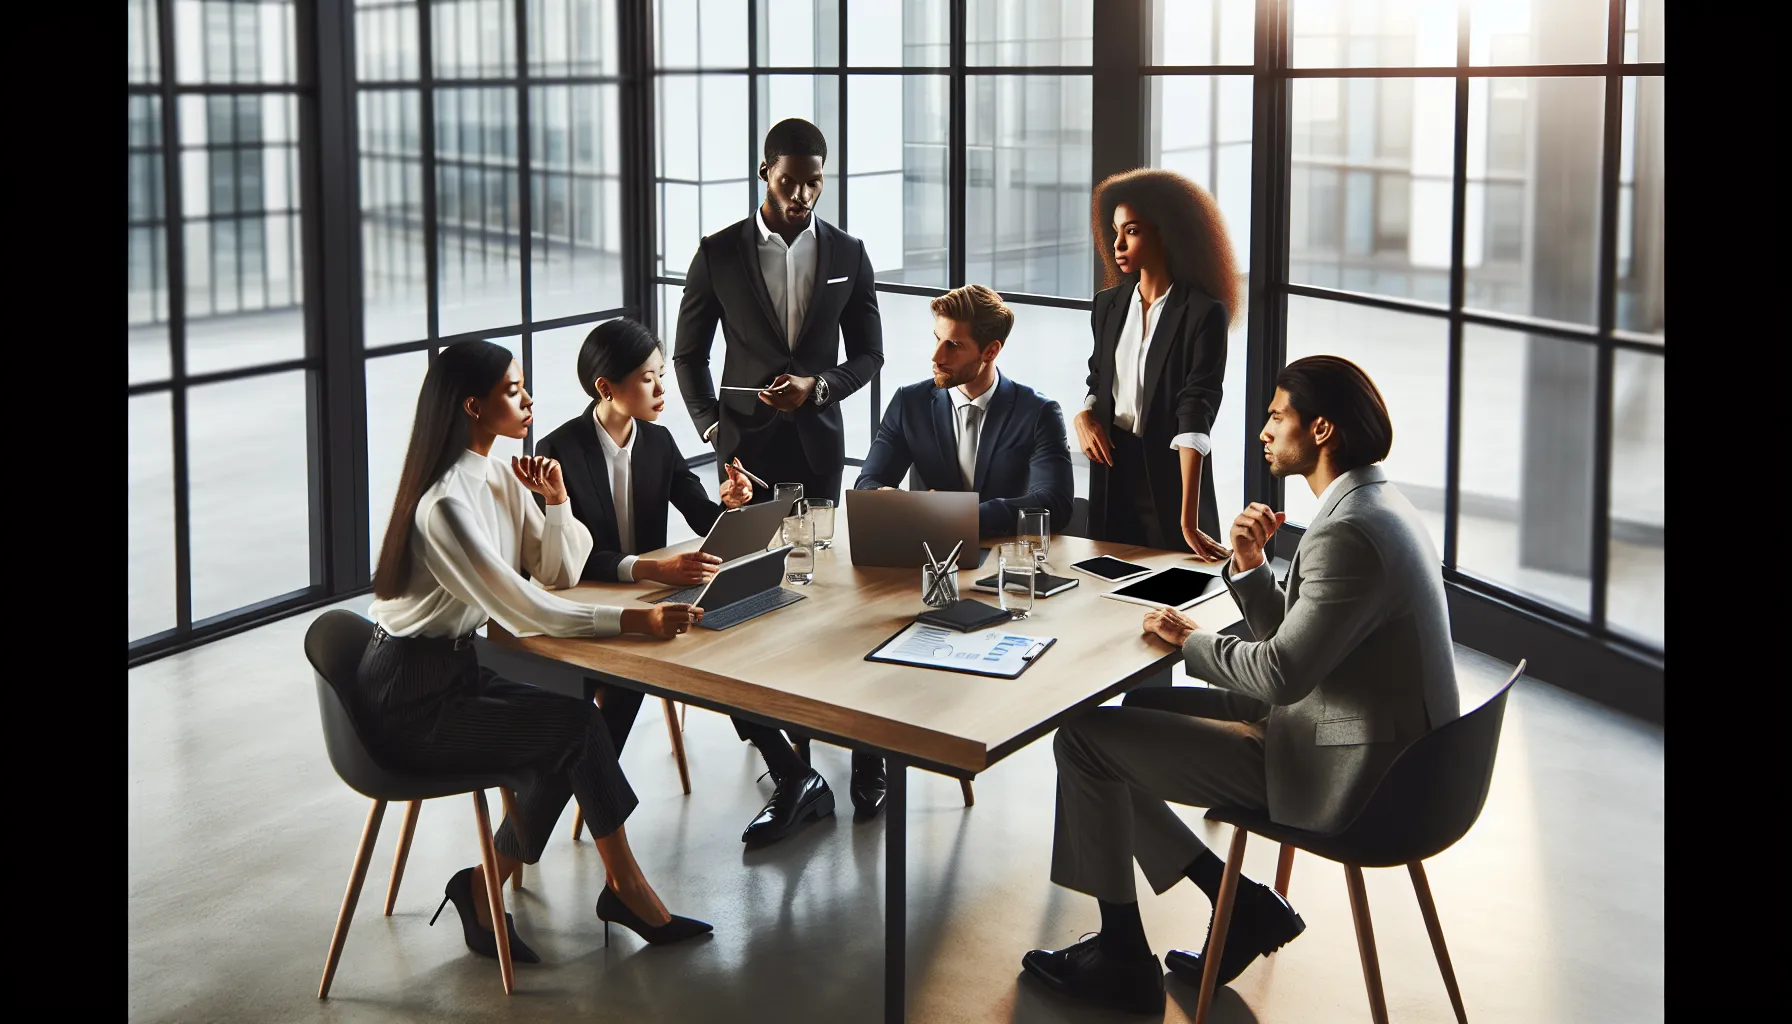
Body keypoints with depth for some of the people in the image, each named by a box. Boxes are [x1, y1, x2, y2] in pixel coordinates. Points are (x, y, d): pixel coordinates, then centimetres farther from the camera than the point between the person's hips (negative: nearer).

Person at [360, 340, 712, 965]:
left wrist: (556, 501, -8)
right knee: (579, 725, -14)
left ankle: (484, 891, 3)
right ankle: (626, 888, 2)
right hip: (410, 702, -9)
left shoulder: (501, 477, 5)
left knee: (572, 736, -7)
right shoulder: (445, 504, -24)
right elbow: (523, 613, -28)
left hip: (455, 670, 9)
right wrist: (633, 621, -32)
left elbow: (560, 574, 9)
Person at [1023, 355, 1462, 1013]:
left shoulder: (1346, 534, -24)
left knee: (1083, 739, -7)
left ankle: (1122, 958, 8)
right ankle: (1243, 905, 15)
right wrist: (1249, 565, -3)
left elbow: (1281, 673, -24)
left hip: (1342, 776, -11)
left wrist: (1191, 640, -7)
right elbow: (1290, 639, 14)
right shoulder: (1376, 503, 9)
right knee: (1144, 708, 19)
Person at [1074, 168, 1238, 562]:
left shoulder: (1204, 313, -14)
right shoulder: (1109, 305, 4)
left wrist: (1189, 522, -27)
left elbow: (1195, 417, -21)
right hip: (1111, 474, 5)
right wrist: (1084, 416, -7)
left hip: (1169, 475, -5)